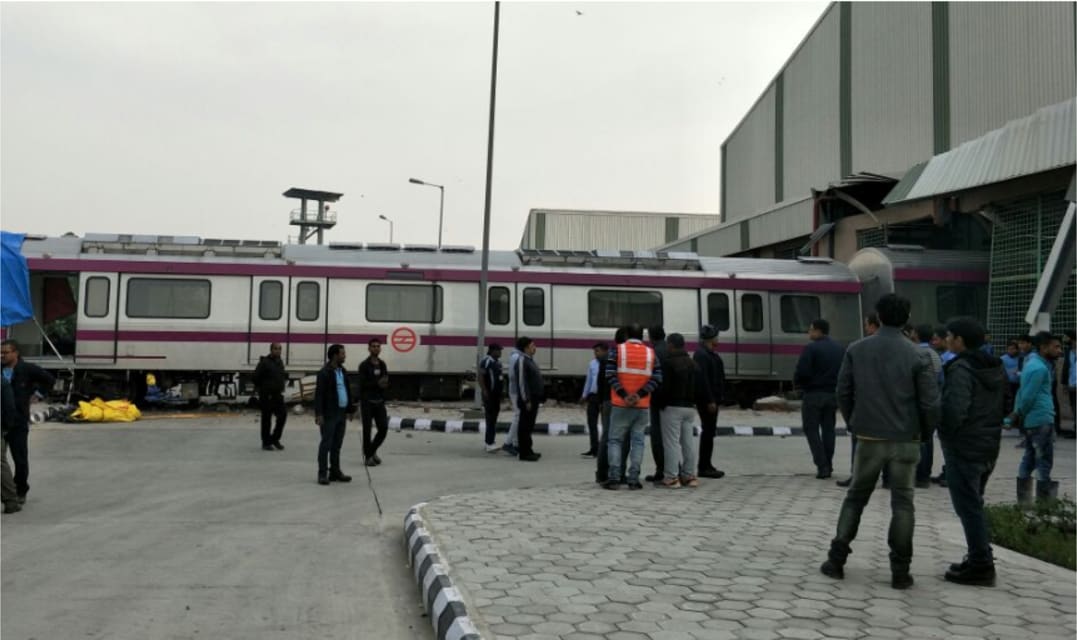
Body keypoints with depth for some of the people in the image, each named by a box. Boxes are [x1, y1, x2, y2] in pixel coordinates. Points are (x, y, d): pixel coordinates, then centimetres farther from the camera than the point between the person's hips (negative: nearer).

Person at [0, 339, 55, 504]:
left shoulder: (27, 369, -5)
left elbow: (50, 380, 4)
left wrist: (36, 393, 0)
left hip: (18, 422, -3)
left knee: (20, 459, 4)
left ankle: (21, 491, 20)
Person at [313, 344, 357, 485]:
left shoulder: (342, 371, 14)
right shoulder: (324, 372, -11)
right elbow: (319, 394, -15)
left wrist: (351, 409, 18)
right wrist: (319, 414, -20)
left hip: (341, 413, 8)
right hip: (329, 415, -8)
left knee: (337, 445, 12)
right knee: (326, 444, -3)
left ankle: (335, 472, 19)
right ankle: (322, 474, 2)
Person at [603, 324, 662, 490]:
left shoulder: (618, 350, 0)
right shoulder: (650, 353, 6)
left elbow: (610, 375, -11)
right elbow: (657, 378, -3)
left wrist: (623, 395, -12)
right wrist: (640, 395, -10)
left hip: (620, 404, -2)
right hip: (643, 405, 2)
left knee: (615, 439, 5)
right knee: (637, 441, 6)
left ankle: (614, 478, -1)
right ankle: (633, 479, 4)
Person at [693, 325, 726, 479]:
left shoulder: (710, 353, 17)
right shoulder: (701, 355, -16)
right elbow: (703, 379, -23)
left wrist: (716, 399, 17)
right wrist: (710, 401, -24)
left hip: (711, 399, 10)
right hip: (707, 401, -10)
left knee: (709, 432, 14)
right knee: (708, 432, -7)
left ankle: (706, 465, 22)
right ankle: (704, 467, -3)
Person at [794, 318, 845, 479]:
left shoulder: (811, 348, -14)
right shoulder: (840, 349, 8)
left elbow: (802, 372, -19)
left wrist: (798, 383, -1)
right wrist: (835, 385, 14)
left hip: (813, 394, -6)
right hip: (833, 395, 6)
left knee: (811, 429, 3)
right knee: (828, 429, 15)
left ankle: (822, 466, -6)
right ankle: (828, 466, 16)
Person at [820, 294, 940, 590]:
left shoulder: (856, 350, -2)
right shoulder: (917, 355, -7)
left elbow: (843, 392, 0)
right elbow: (930, 403, -8)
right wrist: (925, 433, 9)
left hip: (869, 438, 1)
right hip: (905, 440, -1)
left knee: (855, 497, 13)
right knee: (902, 503, 8)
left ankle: (836, 560, 13)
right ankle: (900, 571, 10)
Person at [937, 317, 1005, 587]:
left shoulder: (961, 368, -18)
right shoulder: (996, 368, 12)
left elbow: (954, 410, -25)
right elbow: (1002, 406, 18)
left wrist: (945, 432, -8)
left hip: (963, 448, -9)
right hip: (988, 446, 9)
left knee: (968, 507, -3)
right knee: (974, 504, 18)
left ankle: (980, 565, 0)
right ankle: (980, 558, 24)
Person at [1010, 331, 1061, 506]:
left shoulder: (1032, 362, 15)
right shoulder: (1040, 368, -16)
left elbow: (1024, 393, 18)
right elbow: (1028, 396, -17)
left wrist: (1017, 414, 14)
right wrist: (1019, 416, -5)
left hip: (1031, 421, 10)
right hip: (1041, 420, -10)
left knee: (1029, 459, 12)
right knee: (1044, 462, -2)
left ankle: (1023, 501, 16)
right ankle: (1044, 502, 3)